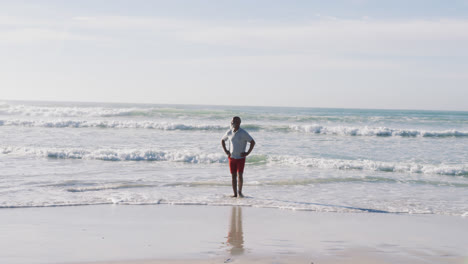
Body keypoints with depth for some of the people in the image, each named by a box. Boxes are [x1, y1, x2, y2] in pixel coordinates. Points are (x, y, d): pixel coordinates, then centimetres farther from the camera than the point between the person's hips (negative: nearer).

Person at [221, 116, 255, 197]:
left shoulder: (243, 133, -11)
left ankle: (240, 191, 8)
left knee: (240, 175, -10)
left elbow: (253, 142, -7)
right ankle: (235, 194, 10)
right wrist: (225, 150, 7)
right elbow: (222, 140, 18)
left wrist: (247, 153, -11)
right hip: (231, 157, 3)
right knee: (233, 176, 4)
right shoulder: (229, 132, 1)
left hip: (241, 158, -3)